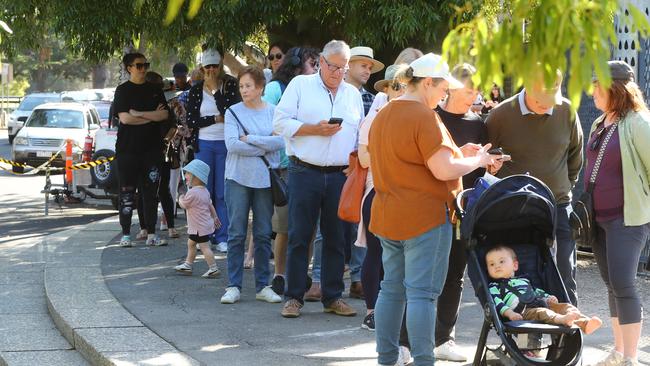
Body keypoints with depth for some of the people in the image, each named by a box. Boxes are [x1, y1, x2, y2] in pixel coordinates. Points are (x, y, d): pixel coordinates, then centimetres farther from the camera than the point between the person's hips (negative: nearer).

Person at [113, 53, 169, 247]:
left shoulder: (155, 90, 12)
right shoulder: (123, 90, 0)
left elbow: (164, 114, -1)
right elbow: (124, 118, -11)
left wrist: (139, 114, -10)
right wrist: (152, 116, -5)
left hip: (151, 148, 3)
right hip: (128, 149, -3)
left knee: (151, 191, 3)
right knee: (127, 191, -1)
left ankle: (151, 234, 8)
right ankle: (126, 234, 4)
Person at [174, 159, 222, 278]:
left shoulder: (192, 193, -23)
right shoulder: (205, 191, 8)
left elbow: (183, 204, -13)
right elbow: (210, 205, 17)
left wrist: (181, 198, 8)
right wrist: (215, 217, 26)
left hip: (200, 227, -10)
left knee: (204, 247, -8)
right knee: (191, 243, 21)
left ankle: (214, 269, -8)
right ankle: (187, 265, 30)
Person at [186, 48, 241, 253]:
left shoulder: (230, 85, 0)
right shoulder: (196, 90, 8)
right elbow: (190, 121, 1)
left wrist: (215, 89, -12)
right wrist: (216, 119, -7)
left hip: (225, 144, -2)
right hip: (204, 145, 2)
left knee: (223, 193, -2)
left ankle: (222, 237, 2)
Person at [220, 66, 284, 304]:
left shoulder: (273, 112, 5)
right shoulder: (233, 112, 2)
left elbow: (280, 142, -8)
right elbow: (232, 144, -10)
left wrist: (249, 139, -11)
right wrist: (263, 148, -8)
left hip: (265, 179, 1)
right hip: (238, 178, -1)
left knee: (263, 235, 6)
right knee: (236, 234, -1)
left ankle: (262, 286, 13)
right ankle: (233, 286, 4)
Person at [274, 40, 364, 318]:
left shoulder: (353, 94, 15)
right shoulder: (300, 85, 2)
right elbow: (280, 122, -5)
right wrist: (315, 129, -13)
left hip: (340, 176, 4)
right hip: (305, 173, -4)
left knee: (336, 238, 7)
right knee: (299, 236, -2)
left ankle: (333, 297, 15)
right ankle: (294, 297, 4)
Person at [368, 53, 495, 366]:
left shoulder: (383, 115, 13)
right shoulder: (424, 117, -16)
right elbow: (444, 170, -20)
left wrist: (457, 152, 15)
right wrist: (477, 161, -4)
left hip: (388, 218, 9)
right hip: (424, 218, -9)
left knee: (392, 289, 13)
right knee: (422, 292, -6)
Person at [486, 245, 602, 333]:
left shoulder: (524, 280, 36)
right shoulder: (494, 287, 15)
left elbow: (537, 292, 38)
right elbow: (497, 303, -1)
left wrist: (548, 298, 15)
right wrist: (509, 313, -20)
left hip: (540, 304, 7)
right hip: (522, 313, -7)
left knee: (565, 306, -14)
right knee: (541, 312, -37)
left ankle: (585, 322, -41)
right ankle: (563, 319, -67)